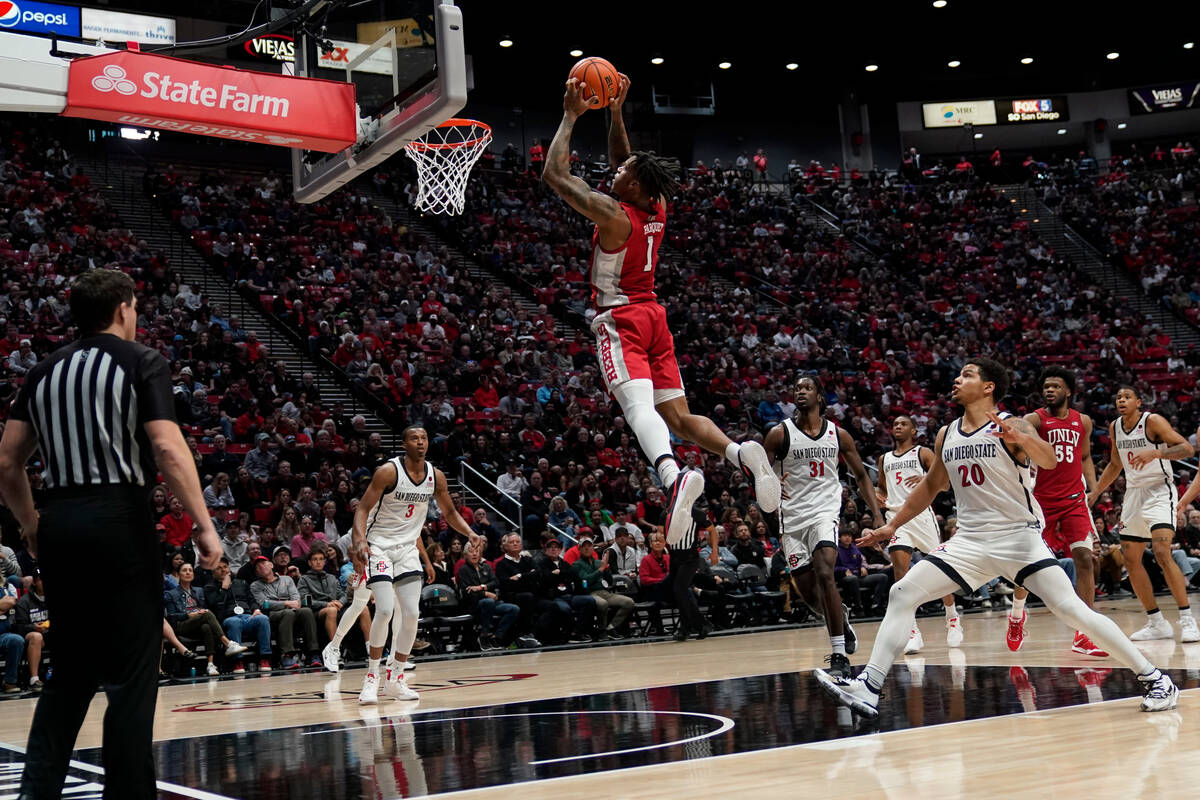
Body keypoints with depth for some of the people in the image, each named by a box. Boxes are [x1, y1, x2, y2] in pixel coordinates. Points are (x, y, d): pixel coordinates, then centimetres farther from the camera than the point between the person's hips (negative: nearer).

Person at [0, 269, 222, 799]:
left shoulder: (45, 371, 15)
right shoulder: (143, 364, -2)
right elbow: (168, 450, -14)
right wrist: (205, 527, -10)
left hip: (58, 523, 6)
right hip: (120, 518, -6)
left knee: (70, 671, 16)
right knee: (132, 674, 1)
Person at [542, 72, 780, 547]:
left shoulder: (613, 215, -14)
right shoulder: (657, 209, 6)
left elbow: (554, 174, -7)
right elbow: (622, 160, 25)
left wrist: (571, 117, 0)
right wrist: (615, 111, 21)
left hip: (620, 320, -7)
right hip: (654, 317, 7)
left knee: (638, 406, -26)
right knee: (679, 417, 7)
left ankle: (674, 477, -52)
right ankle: (741, 454, -19)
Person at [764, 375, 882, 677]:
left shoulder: (838, 434, 3)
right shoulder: (780, 433, -2)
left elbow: (861, 476, 12)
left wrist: (877, 516, 3)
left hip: (825, 511, -1)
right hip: (792, 516, 1)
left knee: (824, 574, -24)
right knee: (806, 589, 5)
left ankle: (839, 655, -20)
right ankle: (841, 616, 40)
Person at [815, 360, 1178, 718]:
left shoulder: (1010, 426, -9)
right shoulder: (946, 435, 9)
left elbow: (1049, 461, -28)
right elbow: (930, 486, 24)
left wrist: (1021, 439, -49)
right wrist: (891, 526, 24)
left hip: (1020, 536, -6)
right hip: (971, 540, 6)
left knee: (1071, 610, -16)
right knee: (902, 594, -6)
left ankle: (1154, 679, -3)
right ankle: (868, 688, -9)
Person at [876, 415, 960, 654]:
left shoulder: (923, 453, 6)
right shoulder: (885, 459, 19)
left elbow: (945, 484, -1)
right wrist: (880, 498, 8)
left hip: (921, 513, -3)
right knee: (900, 566, -14)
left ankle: (953, 619, 23)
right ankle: (912, 632, -15)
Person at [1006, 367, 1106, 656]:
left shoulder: (1083, 421, 9)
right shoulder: (1035, 419, -5)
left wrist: (1093, 489, 10)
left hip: (1074, 501, 3)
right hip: (1042, 500, -3)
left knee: (1084, 559, -11)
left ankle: (1084, 635, -9)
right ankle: (1017, 616, 34)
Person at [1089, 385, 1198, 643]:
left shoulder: (1153, 421, -12)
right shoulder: (1114, 427, 8)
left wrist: (1156, 452, -35)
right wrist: (1095, 492, 19)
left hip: (1159, 491, -7)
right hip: (1133, 493, 7)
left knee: (1162, 553, -23)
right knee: (1130, 560, 4)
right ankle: (1157, 624, 14)